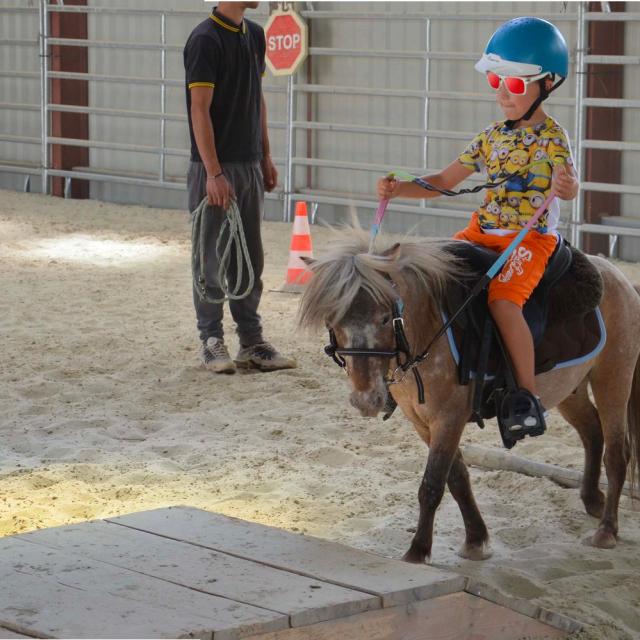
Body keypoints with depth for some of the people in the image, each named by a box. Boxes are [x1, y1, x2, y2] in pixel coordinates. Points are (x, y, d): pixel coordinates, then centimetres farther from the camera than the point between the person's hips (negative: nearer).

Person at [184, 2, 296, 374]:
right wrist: (214, 173, -20)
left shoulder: (255, 36, 10)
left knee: (251, 259, 12)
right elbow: (200, 111, -17)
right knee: (213, 259, 1)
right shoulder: (206, 40, -14)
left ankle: (252, 342, 18)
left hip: (250, 165, 8)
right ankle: (212, 341, 10)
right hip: (216, 168, -8)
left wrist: (266, 156, 15)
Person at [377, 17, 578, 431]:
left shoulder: (552, 138, -9)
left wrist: (566, 187, -52)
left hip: (532, 238, -7)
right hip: (483, 231, 7)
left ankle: (530, 396, -22)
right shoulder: (492, 137, 10)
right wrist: (398, 189, -1)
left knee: (503, 301, -30)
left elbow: (569, 185, -27)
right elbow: (443, 182, 14)